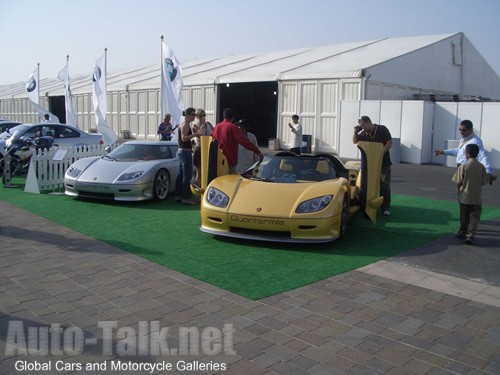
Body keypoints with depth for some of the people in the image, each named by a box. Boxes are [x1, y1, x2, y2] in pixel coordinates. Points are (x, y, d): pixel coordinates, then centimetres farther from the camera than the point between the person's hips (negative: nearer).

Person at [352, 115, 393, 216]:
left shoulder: (382, 129, -7)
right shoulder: (364, 133, 4)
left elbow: (390, 142, -13)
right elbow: (355, 141, 16)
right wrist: (355, 132, -3)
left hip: (384, 163, -4)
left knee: (384, 185, -3)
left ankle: (385, 208, 3)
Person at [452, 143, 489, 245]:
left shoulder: (463, 166, -13)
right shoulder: (481, 166, -4)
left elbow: (458, 181, -9)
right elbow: (484, 181, 0)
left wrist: (458, 189, 9)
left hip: (464, 196, -1)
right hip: (476, 198, 1)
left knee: (464, 216, 15)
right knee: (474, 217, 4)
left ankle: (462, 232, 29)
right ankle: (470, 235, -5)